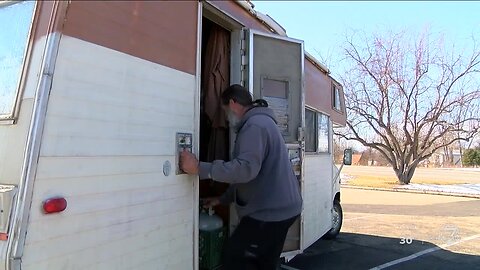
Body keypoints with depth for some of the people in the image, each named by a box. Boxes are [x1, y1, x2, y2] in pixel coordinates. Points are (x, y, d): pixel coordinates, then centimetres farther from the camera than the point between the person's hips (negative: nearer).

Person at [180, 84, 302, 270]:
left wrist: (199, 168, -29)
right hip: (279, 208, 10)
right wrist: (222, 199, 19)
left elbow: (245, 169, -31)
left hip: (270, 211, -10)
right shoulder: (260, 122, 18)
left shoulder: (255, 124, -17)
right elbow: (250, 174, 21)